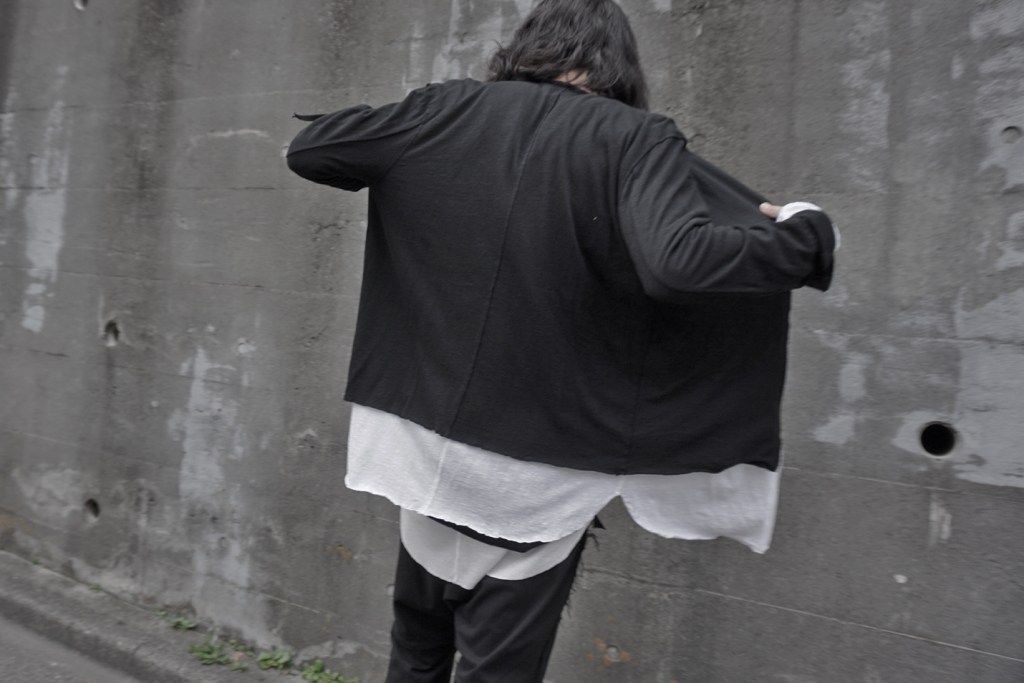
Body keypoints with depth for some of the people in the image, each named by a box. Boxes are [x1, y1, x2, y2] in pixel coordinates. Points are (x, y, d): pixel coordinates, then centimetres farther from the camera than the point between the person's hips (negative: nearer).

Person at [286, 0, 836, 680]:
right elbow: (680, 264, -26)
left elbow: (308, 149, 5)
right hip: (537, 476, -4)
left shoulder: (450, 113, 1)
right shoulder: (634, 140, -10)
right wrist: (807, 230, -9)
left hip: (428, 442, 4)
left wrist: (398, 152, 22)